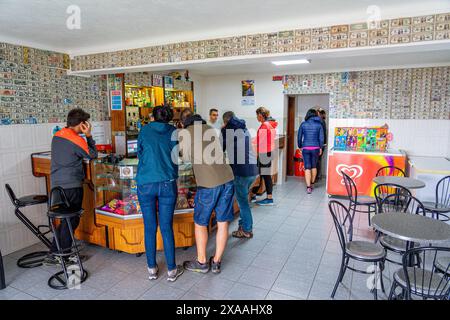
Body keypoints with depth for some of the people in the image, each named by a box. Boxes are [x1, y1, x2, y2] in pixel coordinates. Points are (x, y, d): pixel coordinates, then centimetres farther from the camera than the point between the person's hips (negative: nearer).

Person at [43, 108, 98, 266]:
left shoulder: (57, 135, 8)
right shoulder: (77, 140, -16)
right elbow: (93, 155, -3)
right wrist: (88, 135, -3)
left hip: (56, 184, 8)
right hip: (72, 186, -8)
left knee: (65, 220, 17)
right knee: (71, 221, 5)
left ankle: (53, 254, 21)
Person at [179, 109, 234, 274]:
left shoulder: (183, 133, 2)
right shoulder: (210, 129, 14)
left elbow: (186, 157, 13)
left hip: (208, 183, -4)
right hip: (227, 179, 5)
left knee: (200, 223, 15)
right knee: (222, 223, 14)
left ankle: (201, 262, 30)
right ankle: (216, 263, 27)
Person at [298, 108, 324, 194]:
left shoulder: (303, 124, 1)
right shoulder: (319, 124, 1)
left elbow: (299, 137, 3)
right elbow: (321, 138, -1)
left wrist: (300, 147, 15)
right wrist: (320, 148, 9)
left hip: (305, 148, -1)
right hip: (315, 148, 1)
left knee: (307, 167, 0)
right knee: (314, 166, 17)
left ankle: (308, 187, -9)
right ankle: (312, 184, 31)